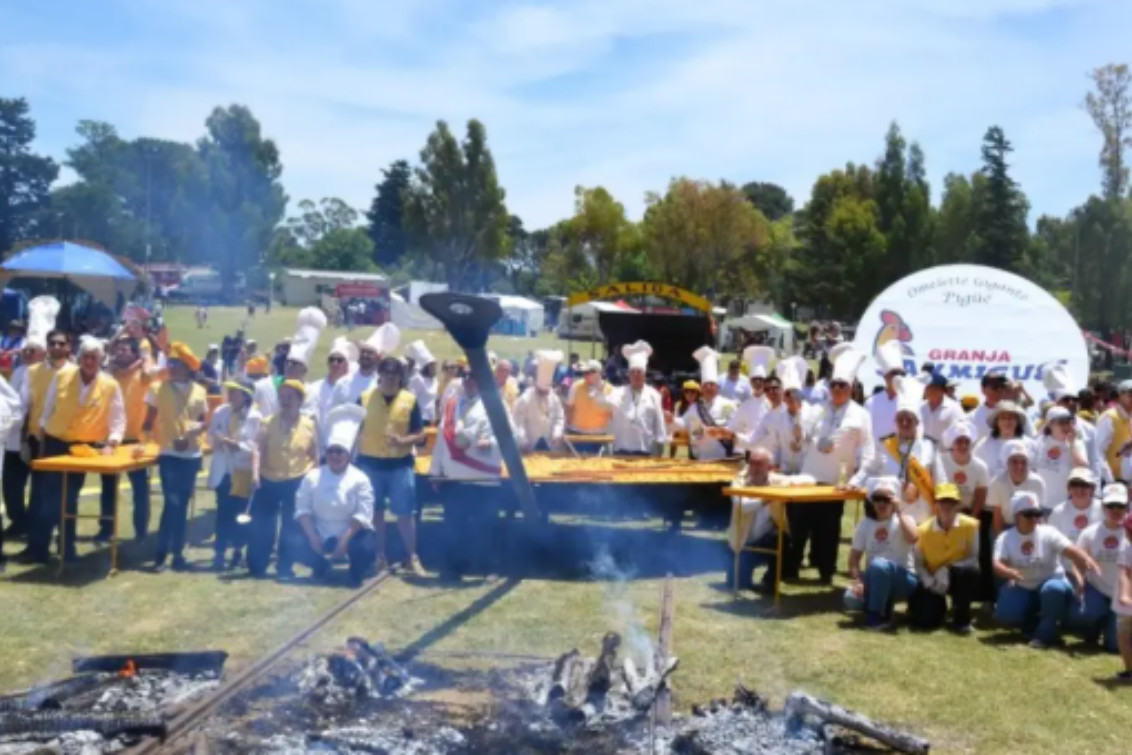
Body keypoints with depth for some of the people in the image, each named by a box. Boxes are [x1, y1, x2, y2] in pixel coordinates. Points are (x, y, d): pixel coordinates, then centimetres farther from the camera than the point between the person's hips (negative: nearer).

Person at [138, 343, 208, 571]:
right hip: (169, 454, -3)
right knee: (173, 503, -11)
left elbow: (204, 422, 10)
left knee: (182, 504, 9)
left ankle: (178, 552, 16)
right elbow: (149, 422, 1)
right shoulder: (159, 389, 0)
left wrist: (196, 430, -11)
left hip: (192, 455, 3)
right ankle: (161, 553, -2)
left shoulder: (199, 391, 6)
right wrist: (143, 440, -14)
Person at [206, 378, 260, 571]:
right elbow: (211, 437, 6)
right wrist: (216, 442, -16)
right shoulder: (220, 412, 1)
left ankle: (237, 550, 25)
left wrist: (234, 444, -25)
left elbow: (253, 446, -14)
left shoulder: (254, 417, -11)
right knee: (223, 513, 1)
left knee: (239, 513, 7)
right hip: (223, 470, 2)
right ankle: (220, 552, 6)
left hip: (243, 472, -2)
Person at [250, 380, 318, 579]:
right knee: (261, 525, 4)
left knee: (291, 527, 6)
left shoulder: (309, 425, 0)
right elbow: (258, 449, -9)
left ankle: (285, 567, 17)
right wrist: (255, 473, -23)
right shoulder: (269, 422, -1)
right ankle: (257, 566, 19)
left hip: (297, 482, 0)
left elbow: (315, 456, 6)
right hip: (269, 480, 0)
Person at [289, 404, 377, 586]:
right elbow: (302, 509, -4)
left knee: (367, 549, -33)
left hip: (351, 534, -3)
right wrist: (313, 537, -16)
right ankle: (321, 565, 11)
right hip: (320, 536, 3)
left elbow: (362, 515, -15)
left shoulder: (359, 479, -9)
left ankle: (356, 572, 5)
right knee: (294, 542, -20)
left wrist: (345, 540, -24)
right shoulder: (312, 477, -2)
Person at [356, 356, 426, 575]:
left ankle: (411, 558, 10)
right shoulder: (365, 398, 0)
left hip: (400, 463, -1)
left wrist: (403, 440, -19)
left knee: (405, 512, 0)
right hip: (370, 462, 1)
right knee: (375, 511, 9)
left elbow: (420, 435, -1)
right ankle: (379, 557, 20)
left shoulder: (410, 400, -2)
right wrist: (354, 457, -3)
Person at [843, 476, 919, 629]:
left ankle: (877, 615, -20)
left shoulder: (903, 520, -6)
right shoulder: (865, 524, 4)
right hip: (874, 580, 4)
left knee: (878, 565, -36)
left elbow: (913, 538, -31)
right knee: (851, 599, -27)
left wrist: (899, 511, -23)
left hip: (902, 579, -4)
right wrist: (857, 581, -17)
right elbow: (854, 557, 0)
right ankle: (883, 605, 5)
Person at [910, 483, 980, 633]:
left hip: (958, 578, 0)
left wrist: (947, 571, -27)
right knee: (923, 620, -21)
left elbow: (974, 559, -15)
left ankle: (961, 619, -15)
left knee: (970, 570, -38)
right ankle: (939, 606, 22)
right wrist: (928, 581, -24)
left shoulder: (970, 525, -15)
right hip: (933, 581, 0)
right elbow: (918, 563, -5)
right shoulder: (924, 530, -12)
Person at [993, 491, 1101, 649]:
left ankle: (1045, 633, -17)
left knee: (1053, 589, -38)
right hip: (1023, 590, 2)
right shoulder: (1005, 538, -6)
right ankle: (1035, 625, 8)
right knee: (1004, 614, -24)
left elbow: (1071, 550, -27)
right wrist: (1010, 573, -46)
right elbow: (998, 565, -21)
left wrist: (1088, 562, -49)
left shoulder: (1048, 533, -11)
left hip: (1051, 584, -2)